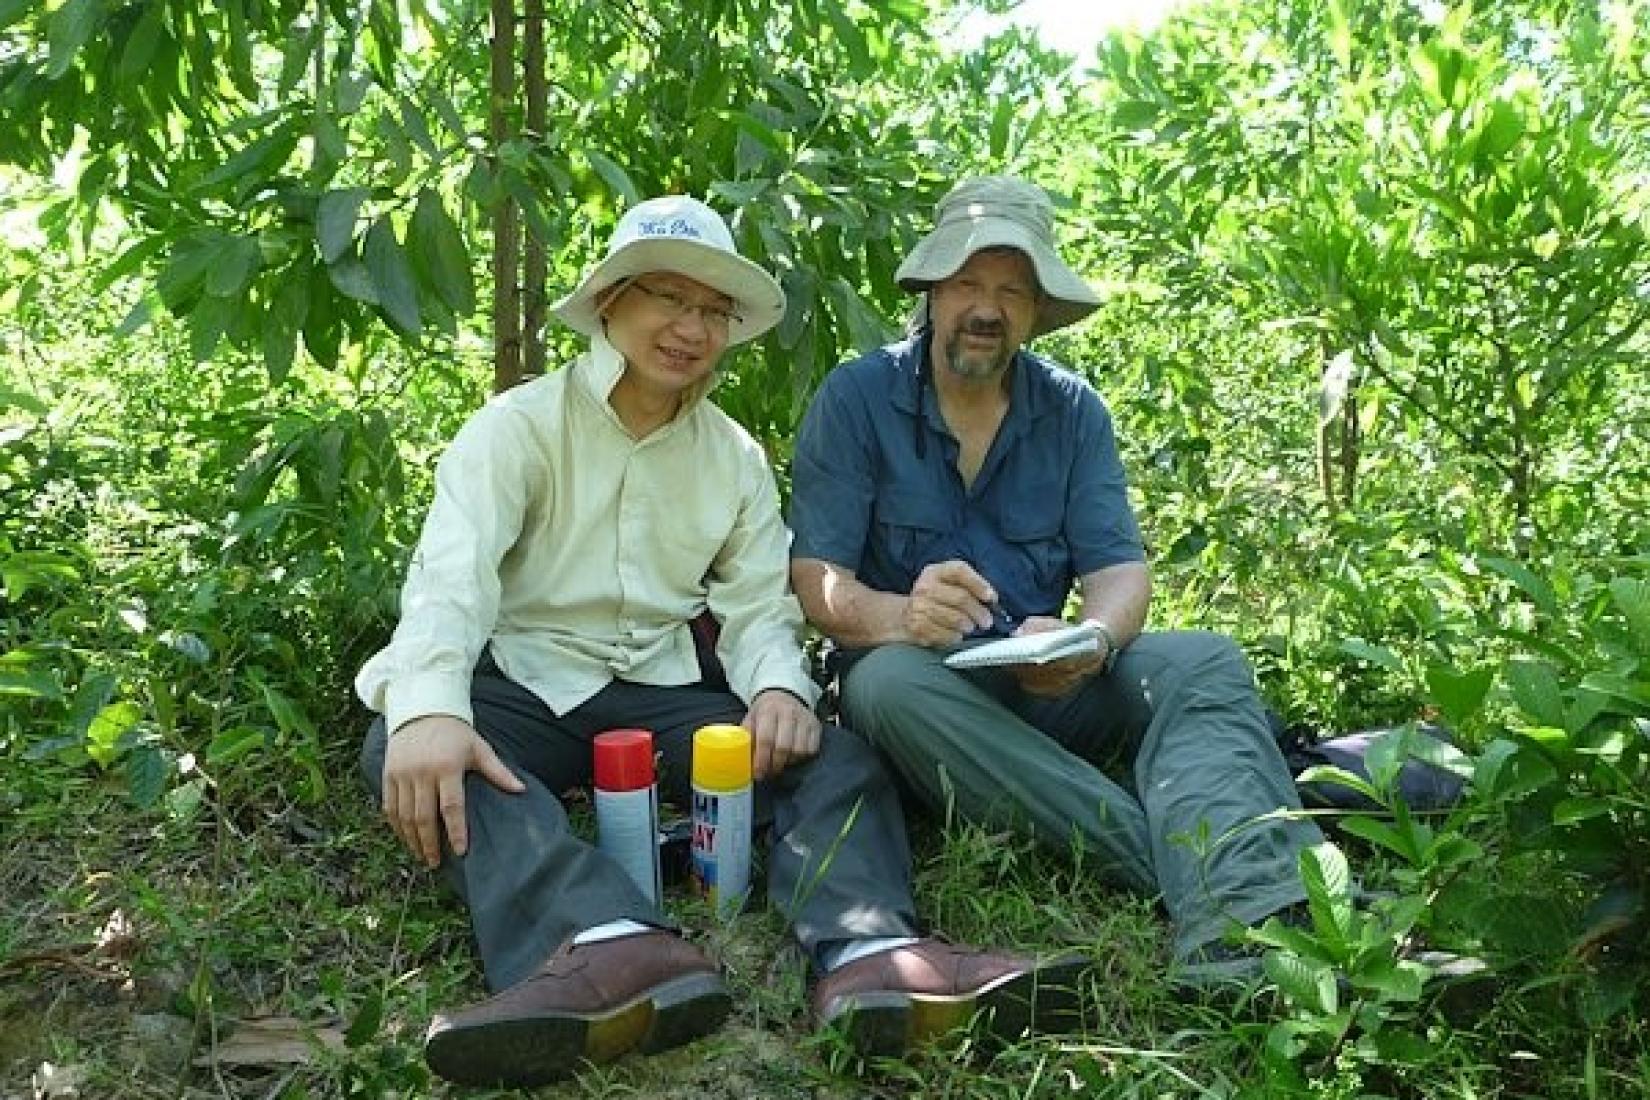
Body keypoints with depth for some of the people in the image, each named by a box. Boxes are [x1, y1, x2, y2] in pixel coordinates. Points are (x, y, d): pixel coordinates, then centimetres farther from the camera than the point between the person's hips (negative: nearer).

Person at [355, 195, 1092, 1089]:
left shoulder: (736, 458, 13)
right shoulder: (517, 425, 0)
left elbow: (759, 607, 4)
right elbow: (451, 574, -16)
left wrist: (780, 687, -21)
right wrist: (429, 707, -37)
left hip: (664, 689, 3)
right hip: (526, 684, -3)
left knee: (836, 755, -20)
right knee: (402, 750, -34)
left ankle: (871, 953, -49)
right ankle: (612, 947, -58)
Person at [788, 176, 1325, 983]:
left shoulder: (1074, 410, 7)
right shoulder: (856, 398, -3)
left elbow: (1121, 569, -3)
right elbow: (816, 580, -11)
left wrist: (1091, 639, -28)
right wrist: (898, 616, -35)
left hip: (1047, 684, 3)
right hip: (919, 680, -3)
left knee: (1205, 663, -22)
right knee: (886, 682, -36)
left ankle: (1241, 920, -49)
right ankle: (1204, 870, -38)